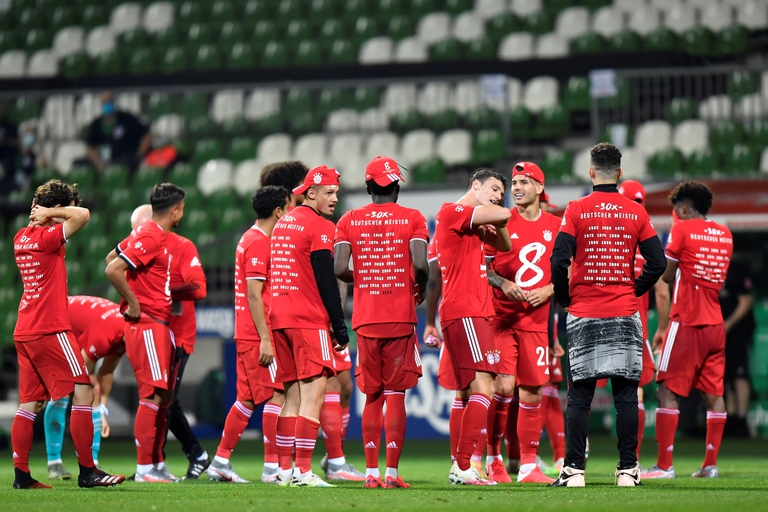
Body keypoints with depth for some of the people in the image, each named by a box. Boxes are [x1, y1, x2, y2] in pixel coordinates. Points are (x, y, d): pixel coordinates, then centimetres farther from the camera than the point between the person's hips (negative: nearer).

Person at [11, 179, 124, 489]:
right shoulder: (47, 237, -13)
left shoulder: (22, 238, 11)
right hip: (50, 330, -9)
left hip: (24, 332, 9)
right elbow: (82, 215, -26)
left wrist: (40, 214, 15)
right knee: (83, 393, -5)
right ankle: (87, 472, -8)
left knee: (31, 403, 9)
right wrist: (50, 214, -11)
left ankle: (21, 475, 6)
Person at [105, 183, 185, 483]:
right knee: (153, 395, -11)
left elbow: (112, 258, 24)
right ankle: (144, 468, -10)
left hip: (159, 325, 10)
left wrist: (133, 297, 18)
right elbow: (113, 269, -24)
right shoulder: (150, 237, -16)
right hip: (146, 324, -10)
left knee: (164, 395, 12)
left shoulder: (150, 233, 14)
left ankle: (157, 464, 17)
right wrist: (134, 303, -16)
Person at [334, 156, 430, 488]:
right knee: (396, 396, 0)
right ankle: (391, 473, -5)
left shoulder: (349, 221, 5)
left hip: (365, 320, 2)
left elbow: (339, 269, -5)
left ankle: (371, 472, 8)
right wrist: (420, 287, 8)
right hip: (400, 318, -2)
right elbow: (420, 264, -13)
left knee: (372, 397, 11)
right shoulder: (412, 219, -1)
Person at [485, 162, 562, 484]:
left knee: (532, 391, 3)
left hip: (536, 320, 3)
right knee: (503, 386, -13)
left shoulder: (555, 227, 7)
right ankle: (492, 459, 2)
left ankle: (528, 466, 10)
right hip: (501, 317, -3)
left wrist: (548, 290, -4)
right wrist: (503, 284, -14)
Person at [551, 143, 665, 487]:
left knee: (579, 397, 2)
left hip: (584, 316, -1)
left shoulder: (576, 210, -3)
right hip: (624, 316, 1)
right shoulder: (636, 213, 2)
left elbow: (559, 262, -9)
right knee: (626, 395, 5)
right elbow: (657, 262, 1)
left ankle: (574, 470, -2)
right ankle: (627, 469, 4)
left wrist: (564, 299, 6)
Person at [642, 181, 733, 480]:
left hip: (686, 322, -6)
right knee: (714, 393, 7)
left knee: (668, 391, -3)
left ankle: (664, 465, -7)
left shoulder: (682, 229, -6)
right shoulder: (724, 234, 11)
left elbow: (666, 275, -3)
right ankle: (711, 464, 5)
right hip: (715, 322, 6)